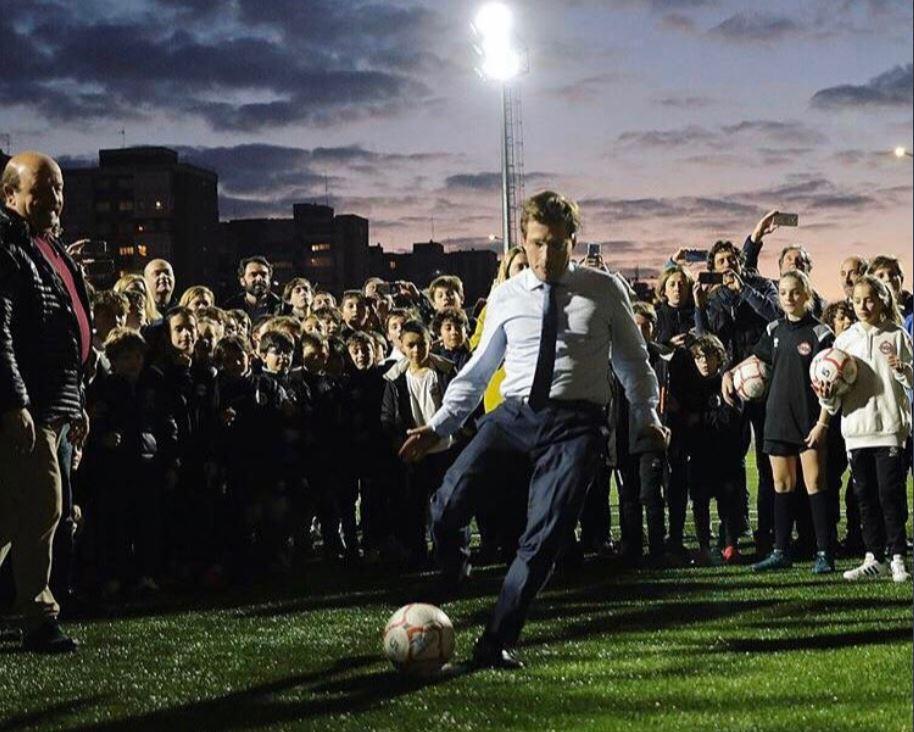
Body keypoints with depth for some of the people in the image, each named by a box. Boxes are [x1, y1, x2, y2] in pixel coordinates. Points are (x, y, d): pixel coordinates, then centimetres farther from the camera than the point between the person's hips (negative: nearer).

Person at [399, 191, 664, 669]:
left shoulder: (605, 292, 5)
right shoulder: (504, 298, 10)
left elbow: (632, 360, 17)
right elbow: (478, 370, 17)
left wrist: (646, 416, 8)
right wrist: (439, 426, 11)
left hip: (574, 423, -2)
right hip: (514, 414, 2)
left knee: (544, 537, -12)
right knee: (447, 506, -17)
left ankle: (496, 644, -1)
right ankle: (451, 586, 12)